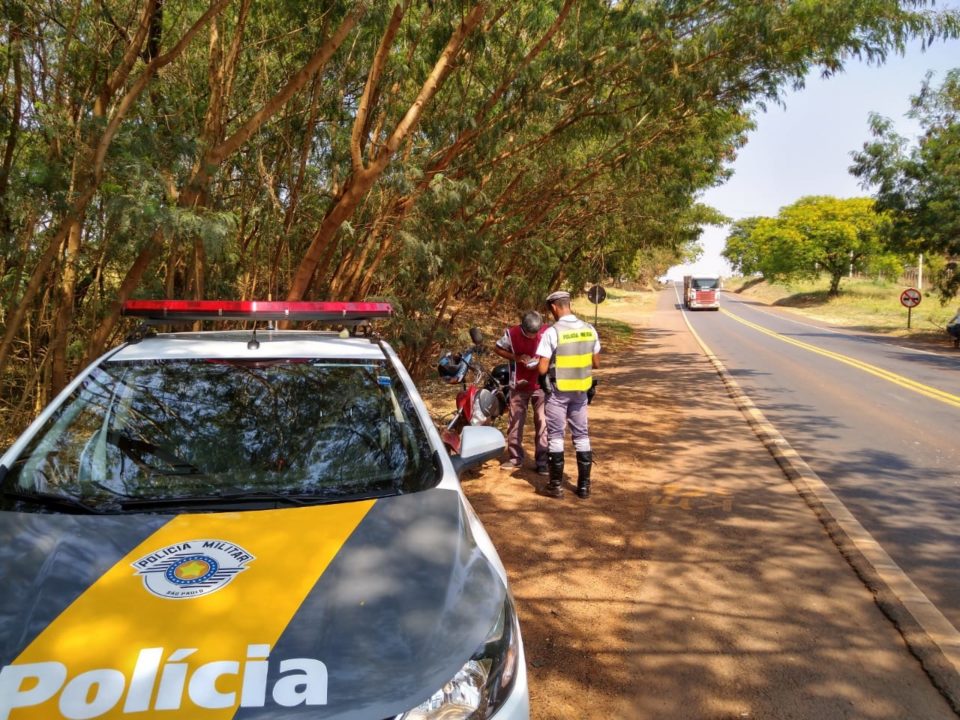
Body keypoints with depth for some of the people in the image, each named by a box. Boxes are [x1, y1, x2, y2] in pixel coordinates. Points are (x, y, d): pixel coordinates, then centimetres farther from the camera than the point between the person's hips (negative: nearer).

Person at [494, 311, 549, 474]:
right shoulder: (512, 333, -11)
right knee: (515, 422, 8)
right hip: (519, 385, 1)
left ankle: (542, 461, 9)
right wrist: (516, 358, -14)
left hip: (541, 385, -1)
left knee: (542, 423, 0)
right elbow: (497, 348, 1)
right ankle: (515, 458, 21)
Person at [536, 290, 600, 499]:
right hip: (580, 391, 4)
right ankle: (584, 485, 17)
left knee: (555, 436, 6)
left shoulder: (552, 332, -17)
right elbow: (596, 363, 6)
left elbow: (542, 369, -17)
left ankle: (556, 485, 11)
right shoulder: (590, 329, -1)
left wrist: (543, 364, 5)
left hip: (557, 392, -4)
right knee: (581, 435, 12)